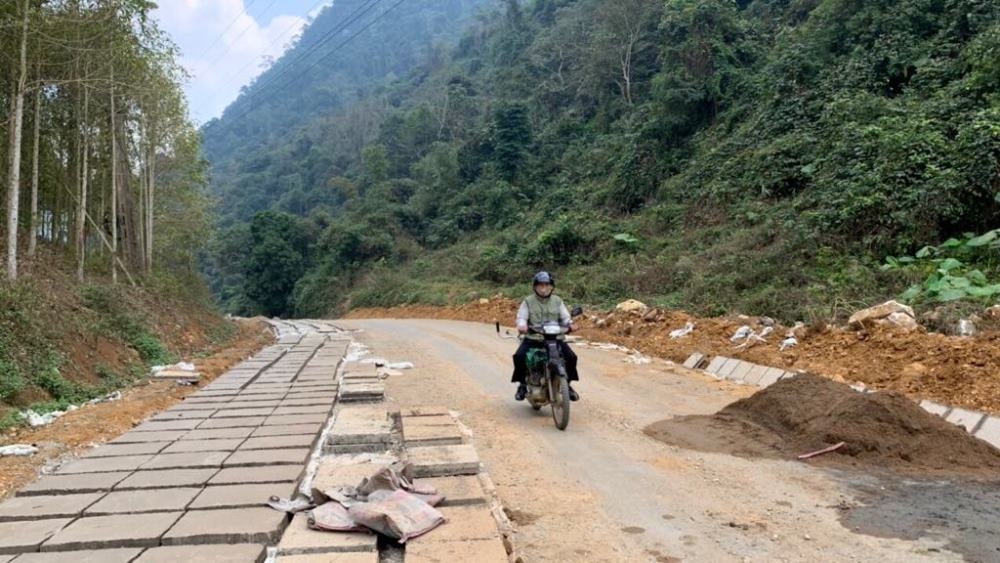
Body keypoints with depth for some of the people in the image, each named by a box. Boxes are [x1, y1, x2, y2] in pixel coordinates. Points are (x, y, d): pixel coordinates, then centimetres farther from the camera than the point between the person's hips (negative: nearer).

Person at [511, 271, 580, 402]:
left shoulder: (557, 301, 11)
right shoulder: (528, 301, 6)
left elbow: (565, 317, 6)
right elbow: (522, 316, -3)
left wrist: (570, 324, -17)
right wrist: (522, 325, -26)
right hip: (532, 338, -1)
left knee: (571, 357, -16)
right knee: (519, 356, -25)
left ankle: (567, 384, 7)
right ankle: (522, 385, -3)